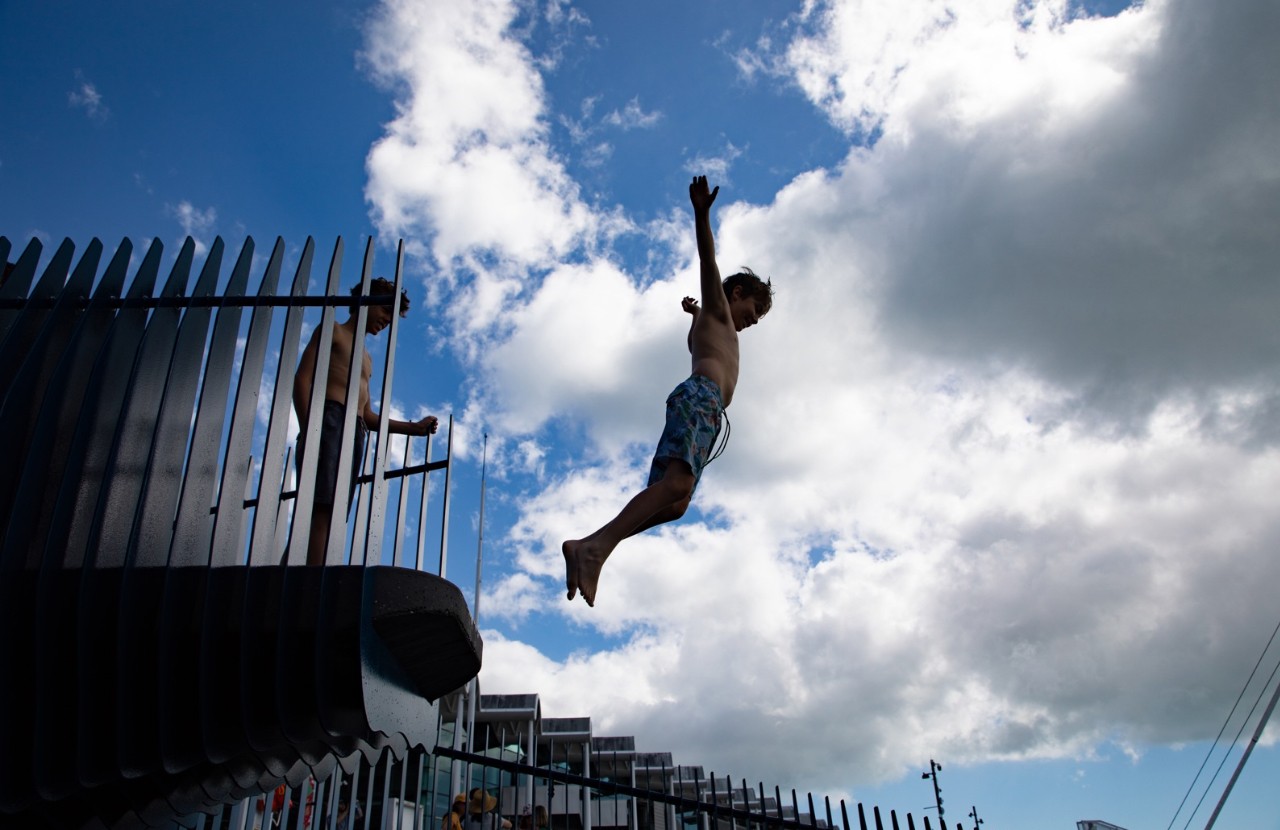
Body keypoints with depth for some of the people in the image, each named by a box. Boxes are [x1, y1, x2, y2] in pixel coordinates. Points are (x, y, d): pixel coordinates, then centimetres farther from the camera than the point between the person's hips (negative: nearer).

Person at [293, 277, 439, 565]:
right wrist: (307, 428, -16)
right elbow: (302, 379, -1)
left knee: (332, 519, -9)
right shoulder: (333, 330, 14)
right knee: (322, 509, -25)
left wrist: (414, 427, 17)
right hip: (327, 420, -7)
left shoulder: (366, 358, 34)